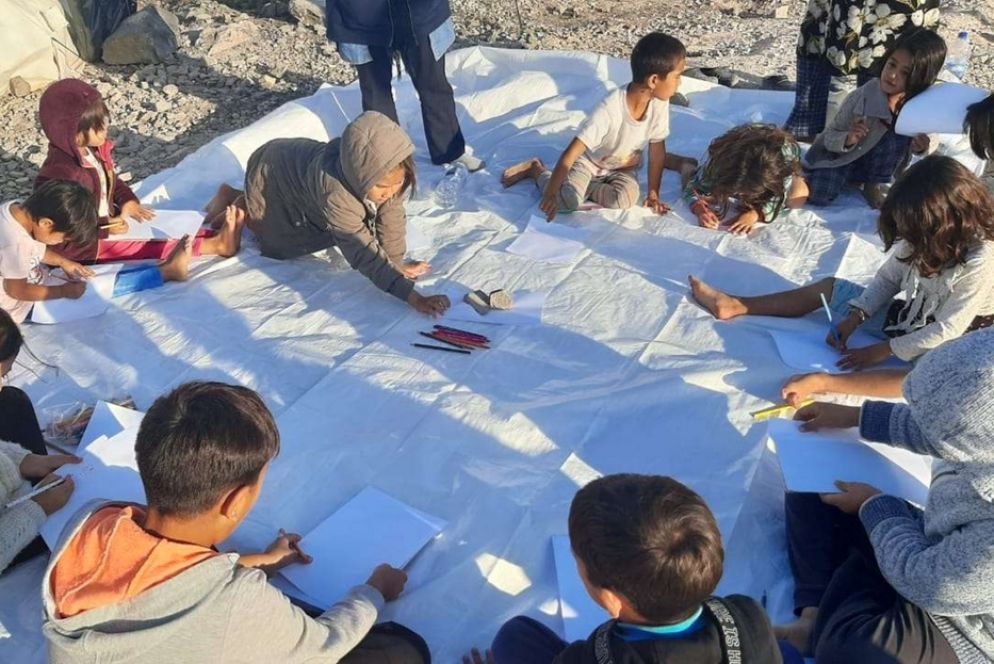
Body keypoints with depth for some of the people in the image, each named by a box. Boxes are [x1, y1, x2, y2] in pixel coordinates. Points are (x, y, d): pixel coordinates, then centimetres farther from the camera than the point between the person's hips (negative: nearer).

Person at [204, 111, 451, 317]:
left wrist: (397, 263, -17)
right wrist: (413, 297, -55)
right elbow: (364, 252, -49)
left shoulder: (386, 174, -31)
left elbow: (391, 217, -16)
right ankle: (239, 205, 24)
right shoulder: (334, 191, -47)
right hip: (271, 176, -6)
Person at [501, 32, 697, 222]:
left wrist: (653, 194, -5)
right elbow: (571, 153, -36)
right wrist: (550, 194, -36)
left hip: (623, 167, 4)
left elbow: (657, 149, -7)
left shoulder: (659, 104, -20)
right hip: (589, 161, -4)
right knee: (567, 201, -25)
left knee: (625, 200, -26)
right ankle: (536, 170, 5)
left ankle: (584, 187, -1)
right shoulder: (610, 109, -36)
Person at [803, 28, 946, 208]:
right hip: (839, 155, -3)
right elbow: (829, 136, -18)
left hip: (875, 164, 4)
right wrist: (847, 139, -40)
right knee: (819, 195, -28)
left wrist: (921, 148, -25)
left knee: (899, 133, -26)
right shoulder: (860, 98, -26)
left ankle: (875, 185, -4)